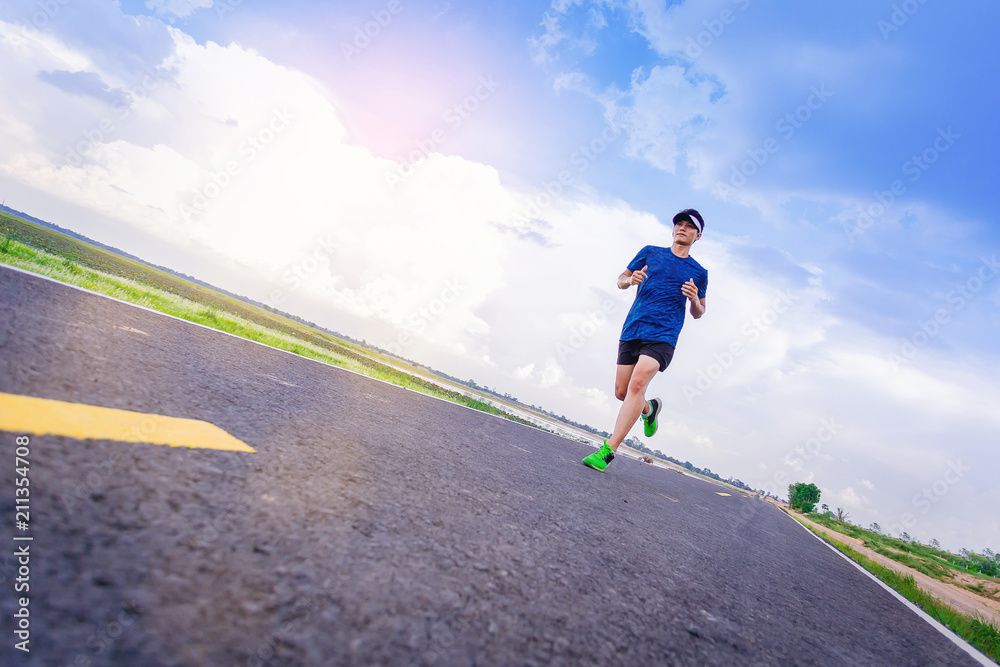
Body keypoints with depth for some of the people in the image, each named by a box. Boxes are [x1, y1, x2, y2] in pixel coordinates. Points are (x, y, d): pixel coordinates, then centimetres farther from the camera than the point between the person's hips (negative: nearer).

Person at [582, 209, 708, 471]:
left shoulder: (699, 272, 13)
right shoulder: (650, 252, 15)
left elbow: (698, 313, 20)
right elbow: (621, 280, 19)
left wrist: (694, 299, -3)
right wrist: (630, 280, -5)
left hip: (663, 336, -3)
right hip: (632, 331, 3)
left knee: (637, 384, -23)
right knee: (621, 392, 3)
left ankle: (608, 450, -23)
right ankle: (650, 408, 38)